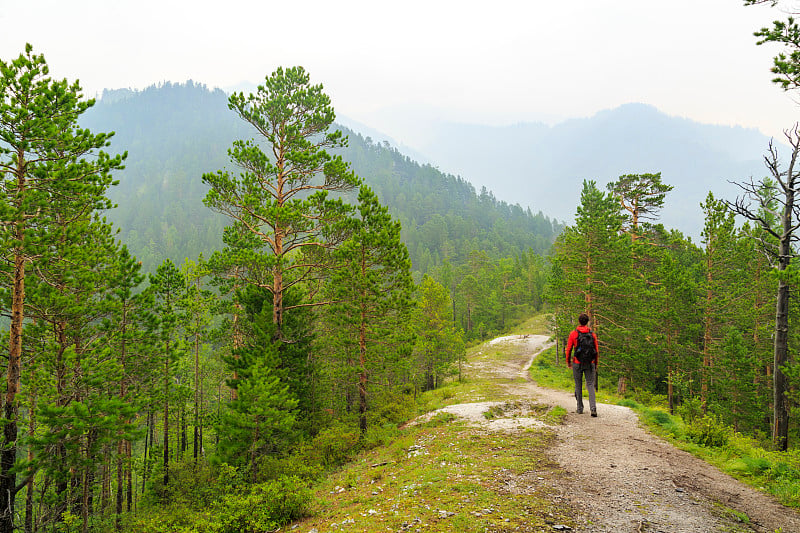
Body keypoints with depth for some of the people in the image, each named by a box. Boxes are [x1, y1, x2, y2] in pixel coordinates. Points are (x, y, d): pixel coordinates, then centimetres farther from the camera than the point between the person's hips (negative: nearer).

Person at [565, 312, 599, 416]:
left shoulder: (573, 334, -4)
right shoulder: (592, 334, 0)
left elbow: (568, 349, -3)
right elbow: (597, 351, 3)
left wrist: (568, 362, 11)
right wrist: (596, 364, 14)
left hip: (577, 364, -1)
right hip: (590, 364, 1)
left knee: (578, 386, 11)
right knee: (590, 385, 3)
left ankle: (580, 408, 17)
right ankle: (593, 408, -12)